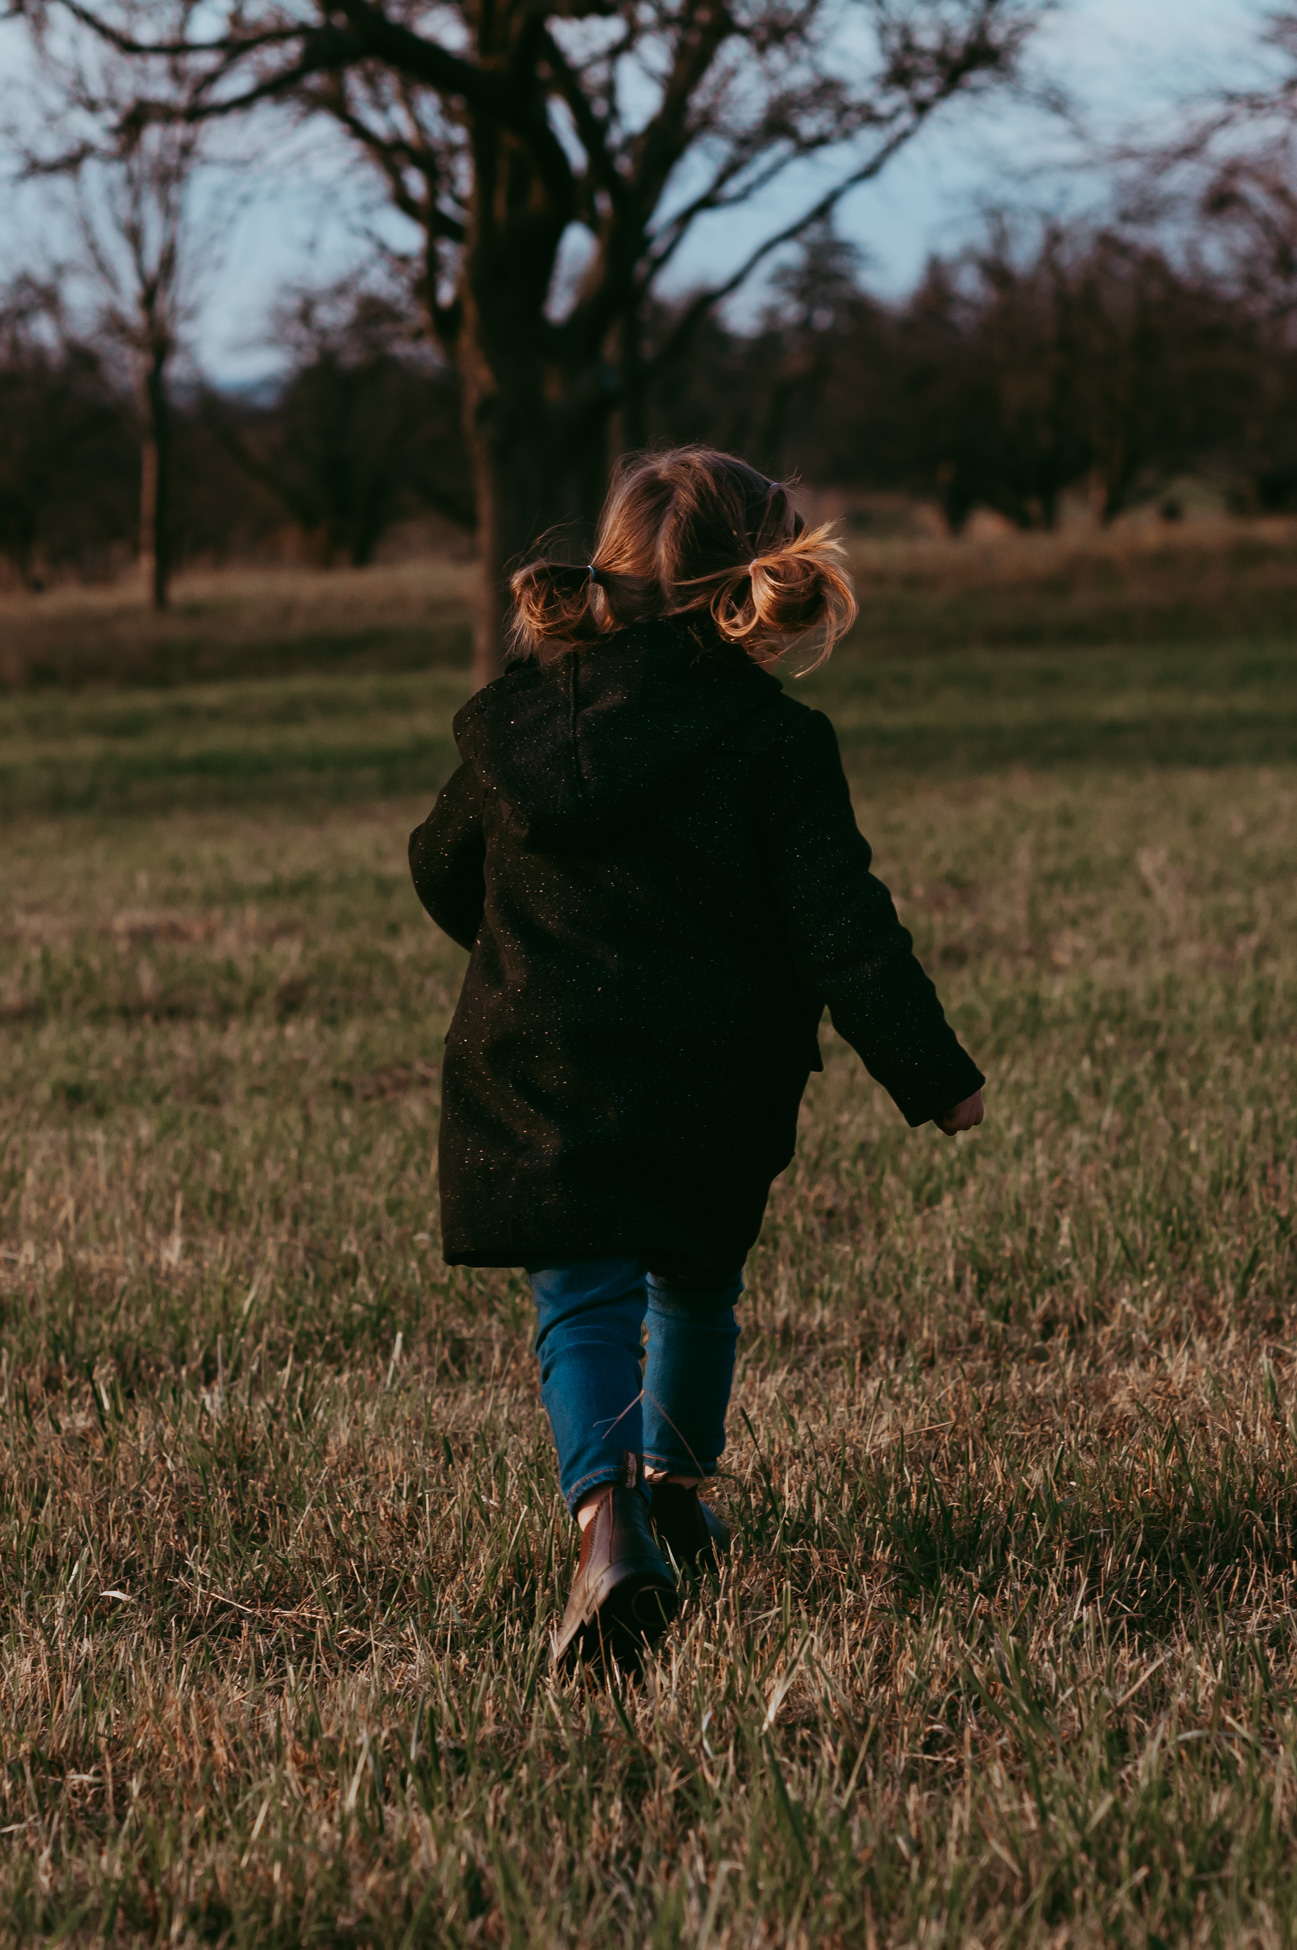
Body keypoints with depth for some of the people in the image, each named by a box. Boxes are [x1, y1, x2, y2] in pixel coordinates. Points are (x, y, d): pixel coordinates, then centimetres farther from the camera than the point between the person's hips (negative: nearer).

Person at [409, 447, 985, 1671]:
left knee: (580, 1303, -2)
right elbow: (839, 926, -11)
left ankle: (607, 1519, -26)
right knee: (694, 1282, 23)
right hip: (711, 1078, -1)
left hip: (534, 1066, 1)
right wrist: (933, 1075, -5)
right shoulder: (774, 742, -6)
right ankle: (674, 1487, 40)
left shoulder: (520, 713, 6)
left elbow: (444, 870, 20)